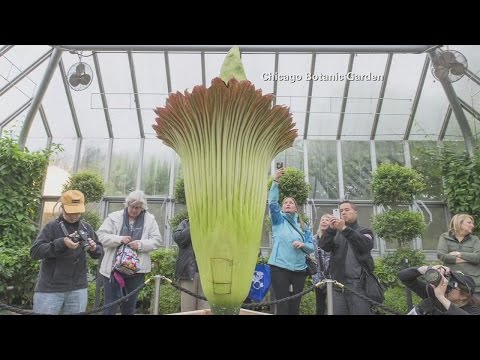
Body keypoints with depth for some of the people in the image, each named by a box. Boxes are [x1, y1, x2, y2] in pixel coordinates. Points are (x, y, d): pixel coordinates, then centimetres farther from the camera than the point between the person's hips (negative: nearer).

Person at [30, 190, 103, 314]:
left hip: (78, 289, 4)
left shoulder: (86, 228, 6)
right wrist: (61, 243, -28)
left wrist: (94, 248, -14)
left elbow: (100, 251, 10)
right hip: (50, 289, -3)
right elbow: (34, 252, -15)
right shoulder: (51, 227, -6)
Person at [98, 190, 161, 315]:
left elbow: (157, 240, 0)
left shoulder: (150, 219, 3)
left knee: (129, 306, 15)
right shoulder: (114, 217, 0)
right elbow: (101, 235, -3)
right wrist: (119, 239, -20)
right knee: (110, 306, 5)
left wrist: (140, 244, -17)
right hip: (114, 268, -1)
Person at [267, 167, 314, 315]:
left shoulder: (303, 226, 13)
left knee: (295, 306, 9)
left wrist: (303, 245, -14)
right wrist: (275, 181, -20)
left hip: (299, 270, 3)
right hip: (280, 268, -3)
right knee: (283, 306, -3)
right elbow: (272, 203, -12)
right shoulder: (279, 220, 5)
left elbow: (311, 247, 9)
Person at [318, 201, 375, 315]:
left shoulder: (364, 231, 11)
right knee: (337, 312, 1)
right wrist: (331, 229, -19)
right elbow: (324, 246, -2)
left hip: (359, 285, -2)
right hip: (338, 285, 2)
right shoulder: (335, 233, 17)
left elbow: (366, 245, -13)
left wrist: (345, 229, -24)